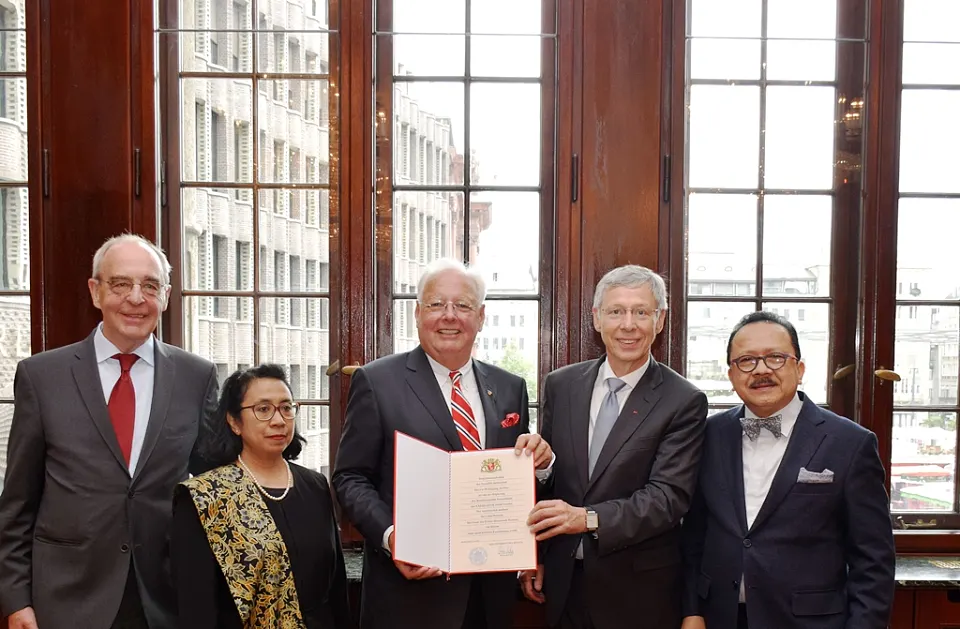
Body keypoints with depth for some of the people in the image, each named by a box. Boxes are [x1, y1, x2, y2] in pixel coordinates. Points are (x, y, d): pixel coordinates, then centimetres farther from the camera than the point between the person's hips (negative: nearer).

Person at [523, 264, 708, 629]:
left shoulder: (684, 402, -10)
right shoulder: (561, 386, 1)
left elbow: (669, 496, -16)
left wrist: (589, 518, -27)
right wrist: (534, 556, 6)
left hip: (638, 590, -3)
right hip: (563, 580, 3)